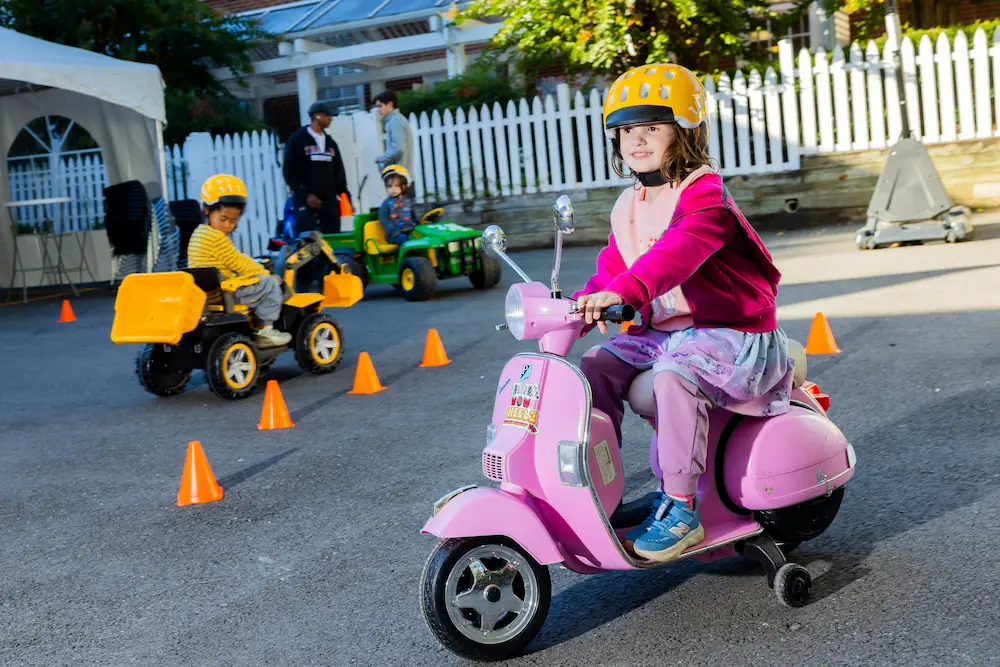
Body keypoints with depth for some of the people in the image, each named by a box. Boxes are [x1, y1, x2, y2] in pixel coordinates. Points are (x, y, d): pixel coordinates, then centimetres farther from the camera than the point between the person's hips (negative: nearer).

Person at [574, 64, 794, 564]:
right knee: (595, 367, -7)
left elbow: (680, 251, -34)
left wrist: (623, 293, -50)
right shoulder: (627, 208, 13)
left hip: (730, 332, -8)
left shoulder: (704, 194, -15)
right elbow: (611, 270, 17)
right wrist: (581, 307, -3)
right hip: (661, 332, 9)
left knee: (674, 377, -35)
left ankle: (681, 508, -23)